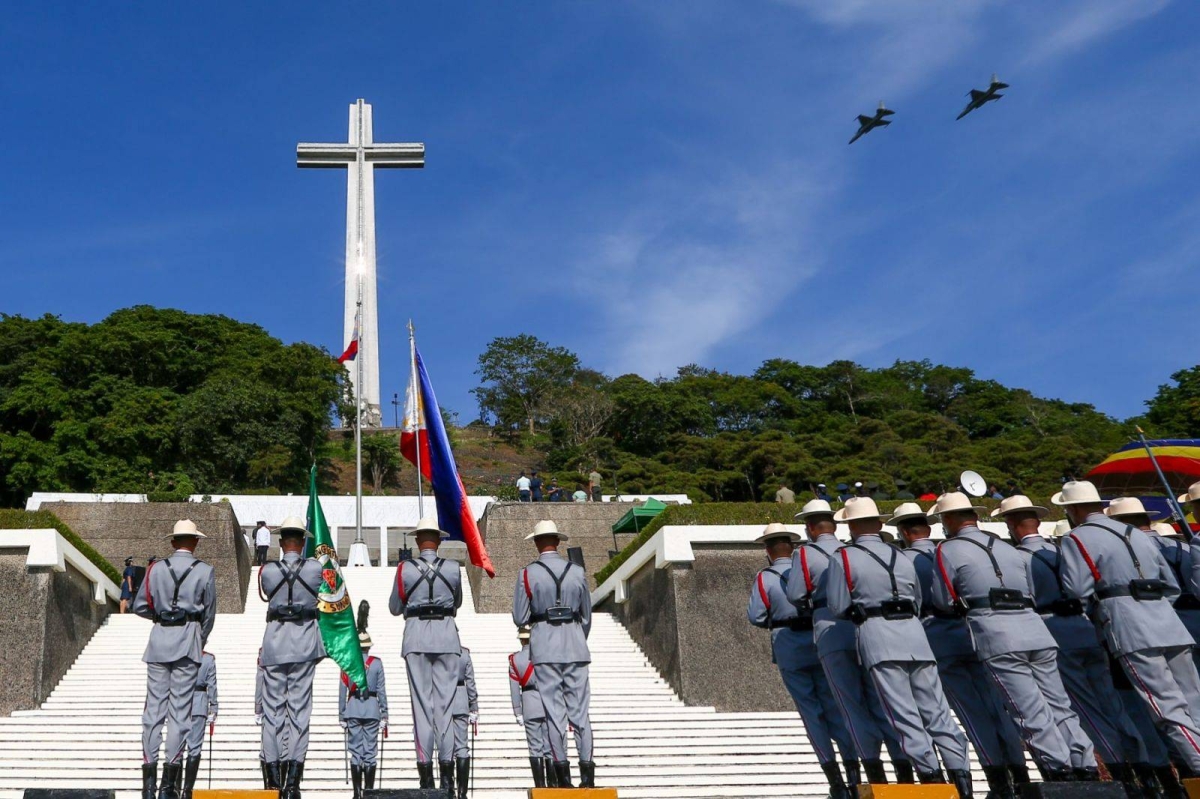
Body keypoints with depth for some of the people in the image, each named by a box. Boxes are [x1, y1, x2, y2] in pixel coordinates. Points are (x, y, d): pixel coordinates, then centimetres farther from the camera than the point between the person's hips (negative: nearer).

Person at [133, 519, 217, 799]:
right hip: (188, 642, -2)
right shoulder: (205, 571, 0)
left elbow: (140, 606, 6)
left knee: (154, 707, 5)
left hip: (159, 640, 2)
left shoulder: (155, 568, 5)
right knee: (180, 709, 0)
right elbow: (209, 613, 5)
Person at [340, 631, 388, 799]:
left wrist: (341, 717, 6)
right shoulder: (377, 663, 1)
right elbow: (381, 691, 0)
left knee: (355, 752, 4)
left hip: (352, 711, 1)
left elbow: (342, 692, 1)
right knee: (370, 752, 3)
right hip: (372, 711, -1)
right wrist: (384, 715, 4)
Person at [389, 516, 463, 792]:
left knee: (422, 701, 3)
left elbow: (394, 608, 8)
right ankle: (446, 764, 2)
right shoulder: (453, 569, 1)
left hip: (416, 635, 0)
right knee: (445, 700, 3)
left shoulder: (405, 569, -2)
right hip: (446, 634, 1)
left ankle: (425, 765, 2)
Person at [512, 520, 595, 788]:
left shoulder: (528, 574, -3)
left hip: (544, 645, -2)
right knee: (579, 709, 5)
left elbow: (519, 618, -2)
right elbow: (587, 616, 12)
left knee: (554, 710, 3)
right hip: (575, 644, 2)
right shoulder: (577, 572, 4)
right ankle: (587, 771, 2)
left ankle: (563, 773, 2)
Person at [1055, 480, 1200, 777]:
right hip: (1169, 624, 7)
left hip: (1131, 631, -7)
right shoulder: (1137, 533, 25)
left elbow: (1077, 591, -8)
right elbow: (1172, 585, 23)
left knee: (1170, 709, -9)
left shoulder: (1077, 538, 2)